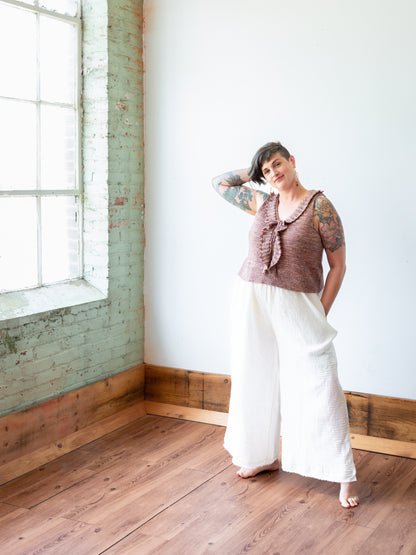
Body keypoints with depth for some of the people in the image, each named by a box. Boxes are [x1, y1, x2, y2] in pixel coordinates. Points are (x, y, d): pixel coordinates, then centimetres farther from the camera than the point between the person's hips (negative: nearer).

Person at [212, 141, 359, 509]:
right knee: (257, 381, 12)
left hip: (298, 306, -5)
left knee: (319, 385, -8)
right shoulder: (262, 203, 10)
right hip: (252, 301, 5)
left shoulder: (320, 206, -4)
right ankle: (266, 456, 31)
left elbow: (338, 265, -3)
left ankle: (345, 476, 0)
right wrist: (253, 171, 14)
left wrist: (321, 313, -8)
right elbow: (220, 182, 24)